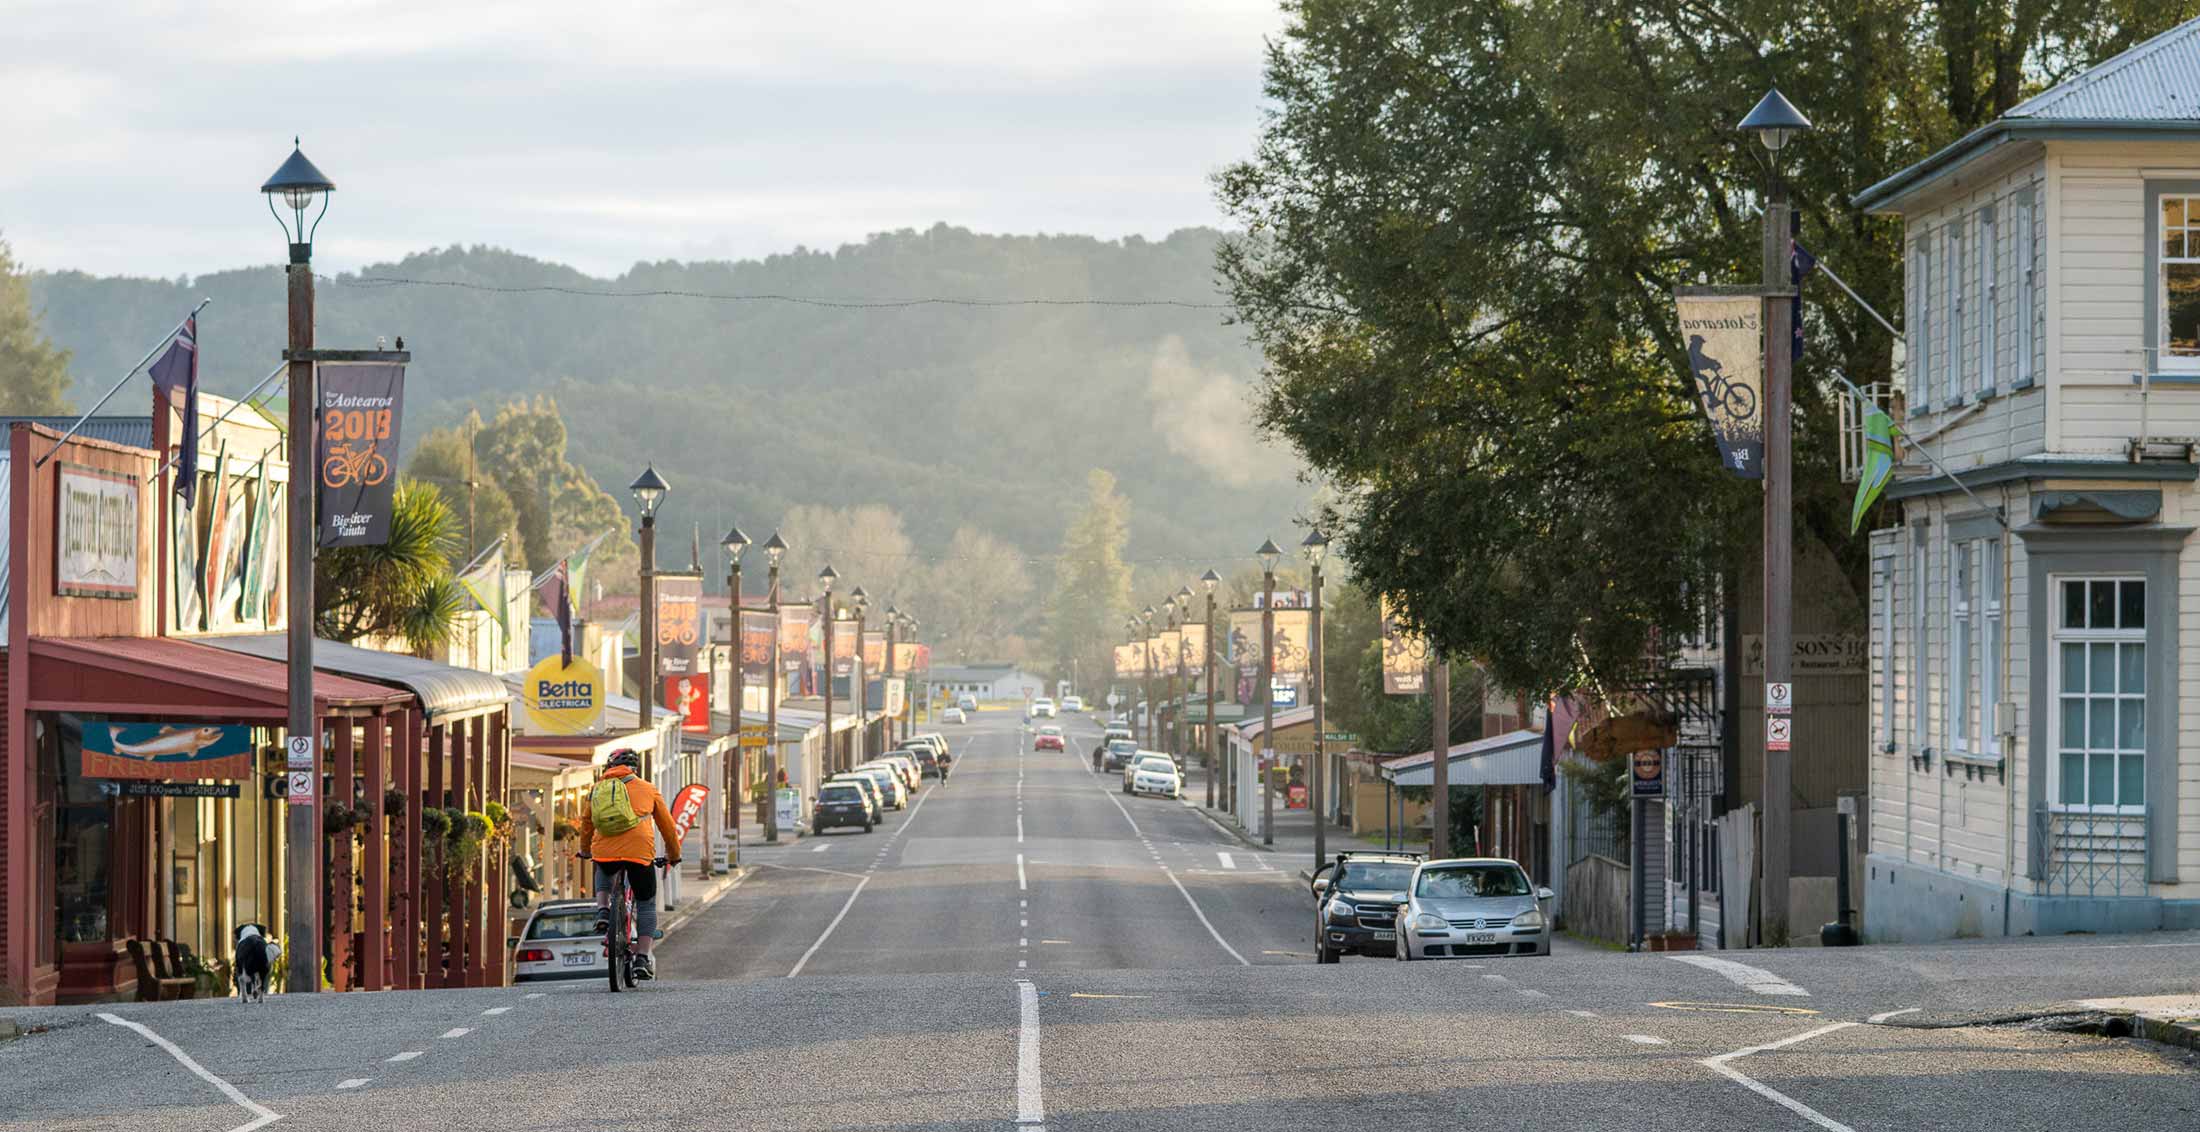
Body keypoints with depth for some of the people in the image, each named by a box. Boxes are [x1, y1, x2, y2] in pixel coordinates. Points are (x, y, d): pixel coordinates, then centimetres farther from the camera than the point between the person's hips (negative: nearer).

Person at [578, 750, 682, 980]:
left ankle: (602, 909, 15)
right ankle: (642, 959, 5)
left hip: (604, 851, 2)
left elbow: (586, 823, 31)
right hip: (640, 853, -2)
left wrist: (585, 850, 49)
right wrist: (674, 855, 40)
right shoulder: (648, 790, 17)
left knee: (604, 873, 38)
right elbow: (668, 825, 25)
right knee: (646, 904, 14)